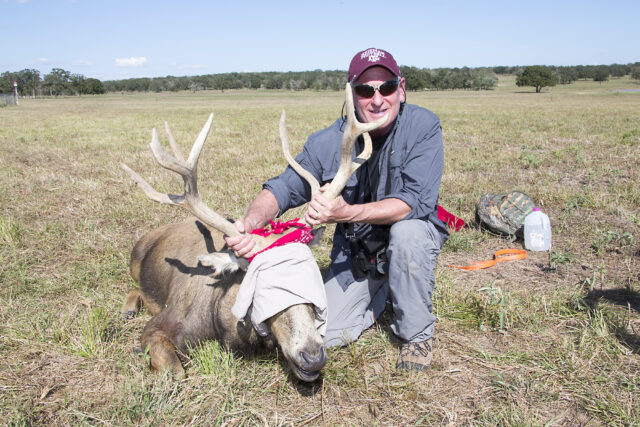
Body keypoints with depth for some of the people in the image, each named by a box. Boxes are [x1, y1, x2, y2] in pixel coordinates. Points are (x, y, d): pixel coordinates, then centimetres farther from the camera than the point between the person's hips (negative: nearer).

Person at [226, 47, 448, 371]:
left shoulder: (423, 126, -20)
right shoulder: (328, 142, -14)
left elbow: (414, 202, -31)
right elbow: (282, 189, -14)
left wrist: (347, 213, -45)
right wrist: (250, 222, -36)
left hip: (412, 239, -2)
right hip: (354, 255, 2)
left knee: (407, 230, -38)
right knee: (323, 335, -8)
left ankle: (417, 335, -11)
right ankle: (382, 293, 22)